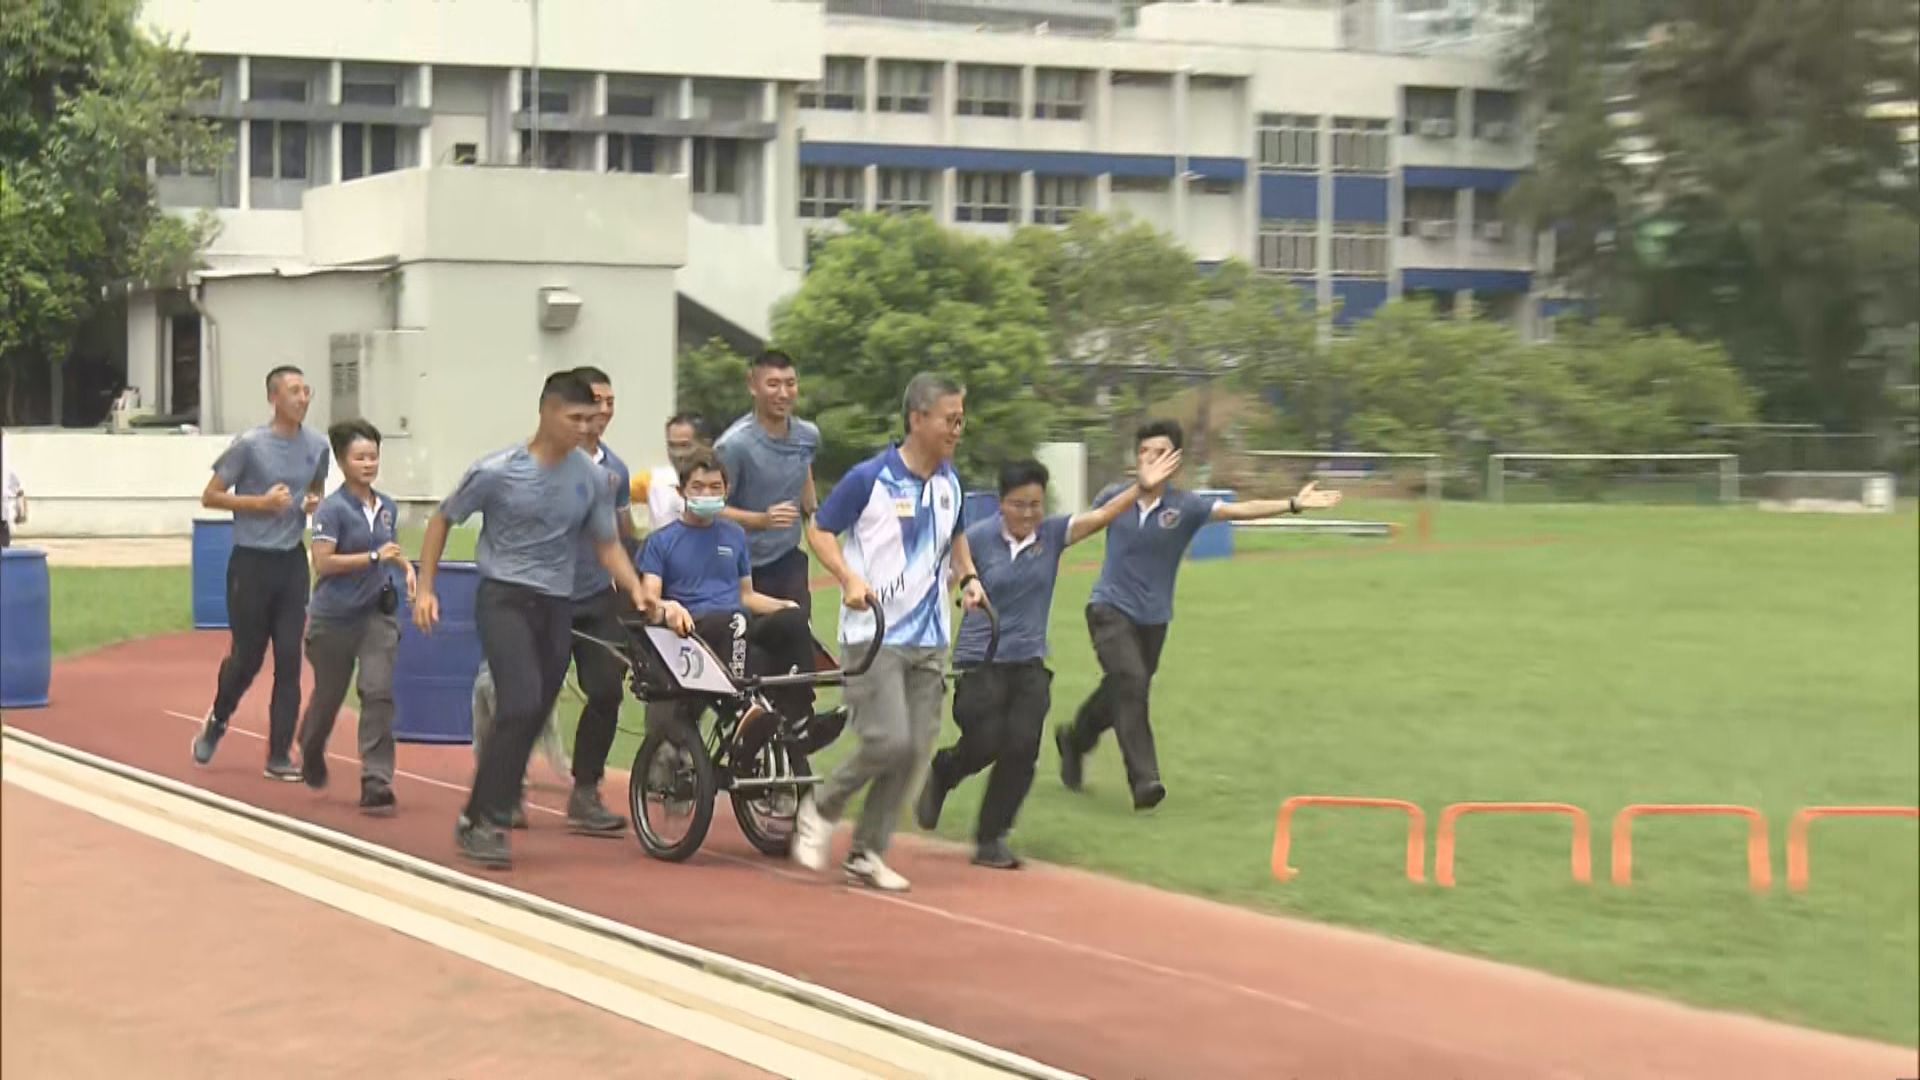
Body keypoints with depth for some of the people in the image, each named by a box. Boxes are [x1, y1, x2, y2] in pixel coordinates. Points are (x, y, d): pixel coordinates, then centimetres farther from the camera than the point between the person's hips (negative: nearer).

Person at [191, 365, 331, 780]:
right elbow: (210, 497, -6)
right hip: (252, 561, -4)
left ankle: (279, 755, 6)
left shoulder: (316, 446, 4)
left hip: (293, 560, 4)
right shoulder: (249, 445, -11)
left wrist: (314, 503, -1)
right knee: (247, 656, 4)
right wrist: (261, 502, -17)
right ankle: (217, 721, 34)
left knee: (289, 659, 0)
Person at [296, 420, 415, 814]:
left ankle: (376, 783, -12)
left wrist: (406, 566, 5)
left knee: (379, 692, -12)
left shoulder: (387, 507, 5)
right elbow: (323, 562, -20)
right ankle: (310, 753, 46)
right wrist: (374, 557, -23)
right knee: (329, 694, 14)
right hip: (335, 617, -4)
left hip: (378, 612, 4)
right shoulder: (332, 509, -13)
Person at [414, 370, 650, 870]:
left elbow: (607, 544, 10)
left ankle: (480, 818, 17)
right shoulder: (496, 472, -7)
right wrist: (424, 589, -1)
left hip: (557, 605, 5)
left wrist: (637, 590, -7)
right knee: (520, 704, -21)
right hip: (504, 598, -5)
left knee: (532, 717, 4)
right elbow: (443, 520, 4)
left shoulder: (594, 478, 2)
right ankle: (484, 820, -12)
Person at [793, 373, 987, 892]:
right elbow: (818, 529, -2)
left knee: (914, 751, 3)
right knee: (889, 742, -16)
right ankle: (820, 809, 10)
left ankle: (867, 854, 15)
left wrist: (968, 577, 8)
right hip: (873, 634, -6)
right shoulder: (870, 478, -11)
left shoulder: (951, 483, 7)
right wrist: (849, 578, -17)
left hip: (929, 639, 6)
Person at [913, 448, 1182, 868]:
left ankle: (990, 840, 10)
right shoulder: (978, 538, -8)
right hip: (980, 660, -3)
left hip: (1029, 664, 3)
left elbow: (1101, 516, -10)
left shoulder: (1052, 533, 0)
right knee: (984, 746, -4)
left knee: (1022, 749, -4)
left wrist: (1142, 487, -23)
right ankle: (941, 772, 32)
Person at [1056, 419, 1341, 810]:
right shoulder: (1113, 499, -7)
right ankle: (1143, 779, -22)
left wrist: (1294, 504, -35)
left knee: (1120, 693, 16)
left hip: (1153, 616, 2)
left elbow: (1239, 510, -24)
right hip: (1110, 607, -2)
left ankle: (1073, 741, 46)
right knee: (1131, 680, -23)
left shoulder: (1185, 506, -11)